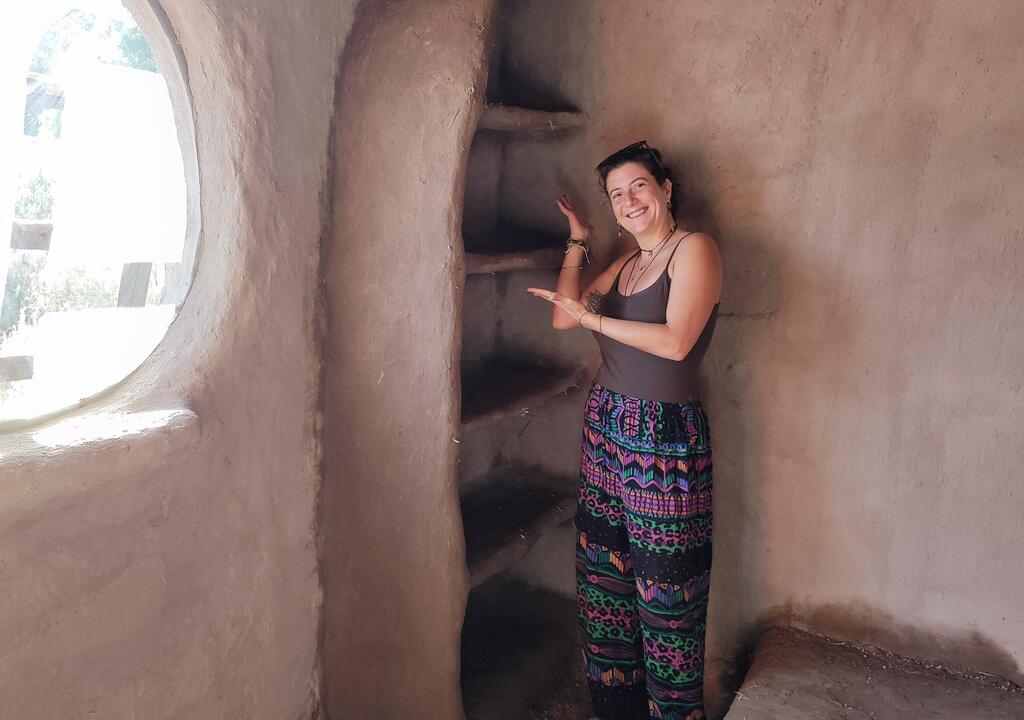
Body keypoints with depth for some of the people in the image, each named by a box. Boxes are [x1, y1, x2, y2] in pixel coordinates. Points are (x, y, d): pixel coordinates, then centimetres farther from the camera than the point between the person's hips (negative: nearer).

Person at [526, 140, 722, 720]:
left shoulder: (694, 249, -9)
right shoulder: (626, 264, 14)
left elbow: (676, 342, -21)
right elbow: (564, 315, 9)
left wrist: (594, 318, -15)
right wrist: (578, 243, 11)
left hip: (666, 438, -7)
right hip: (606, 426, 8)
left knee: (664, 585, 3)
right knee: (604, 568, 14)